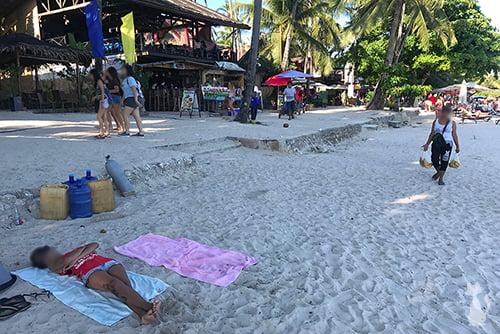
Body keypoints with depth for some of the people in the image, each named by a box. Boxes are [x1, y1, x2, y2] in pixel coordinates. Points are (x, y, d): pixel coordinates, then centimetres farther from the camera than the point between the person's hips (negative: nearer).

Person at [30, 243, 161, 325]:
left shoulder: (75, 252, 41)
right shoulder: (55, 265, 27)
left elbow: (95, 245, 22)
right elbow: (67, 261, 4)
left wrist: (77, 257, 10)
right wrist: (83, 250, 18)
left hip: (108, 262, 4)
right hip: (89, 271, -4)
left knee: (125, 285, -29)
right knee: (114, 283, -36)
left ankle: (144, 315, -55)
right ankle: (148, 307, -58)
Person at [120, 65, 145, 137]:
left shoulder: (130, 79, -9)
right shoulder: (125, 80, 20)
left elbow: (134, 89, -18)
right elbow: (125, 92, 23)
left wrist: (136, 100, -24)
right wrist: (122, 101, 21)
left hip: (132, 99, -9)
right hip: (128, 99, 9)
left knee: (125, 114, -8)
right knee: (137, 116, 5)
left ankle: (127, 132, -4)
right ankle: (141, 132, 4)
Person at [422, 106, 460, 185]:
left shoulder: (452, 123, 3)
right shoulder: (436, 121, 8)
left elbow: (454, 135, 6)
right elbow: (432, 133, 12)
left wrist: (457, 146, 4)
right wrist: (427, 144, 9)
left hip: (447, 144, -2)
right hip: (436, 143, 2)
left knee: (444, 162, 0)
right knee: (434, 160, -1)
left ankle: (441, 178, 11)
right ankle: (438, 172, 30)